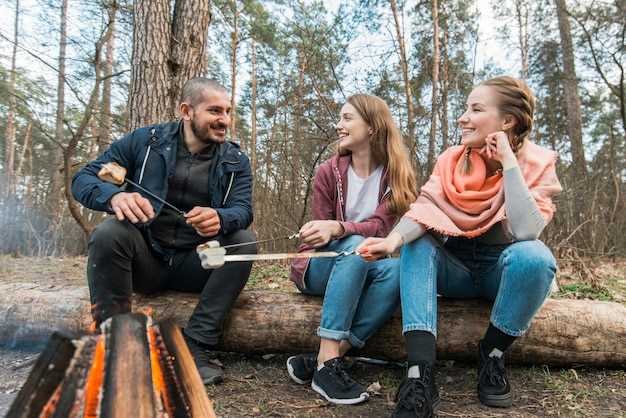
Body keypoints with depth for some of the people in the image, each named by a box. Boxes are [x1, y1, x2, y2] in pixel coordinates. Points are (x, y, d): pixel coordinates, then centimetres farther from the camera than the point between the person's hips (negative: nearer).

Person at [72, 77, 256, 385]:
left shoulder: (235, 161, 3)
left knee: (244, 242, -23)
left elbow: (243, 210, -11)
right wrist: (115, 195, -31)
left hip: (197, 265, 2)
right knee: (109, 232, -29)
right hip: (145, 258, -1)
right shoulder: (144, 141, -1)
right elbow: (83, 179, -5)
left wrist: (220, 218, -37)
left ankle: (195, 347, -23)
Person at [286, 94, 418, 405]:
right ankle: (327, 362, -34)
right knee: (355, 246, -35)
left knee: (396, 269, -33)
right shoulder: (328, 172, -2)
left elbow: (380, 227, -19)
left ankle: (322, 360, -31)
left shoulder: (396, 175, -3)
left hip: (364, 269, 1)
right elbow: (322, 235, -3)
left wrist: (337, 228, -36)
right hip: (322, 267, -1)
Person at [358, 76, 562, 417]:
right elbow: (424, 209, -21)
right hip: (455, 268, 2)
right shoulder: (451, 160, -6)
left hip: (503, 270, -2)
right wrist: (395, 238, -41)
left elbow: (525, 231, -29)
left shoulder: (536, 165, -12)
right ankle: (420, 374, -34)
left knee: (534, 256, -34)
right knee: (417, 245, -26)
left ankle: (492, 354, -10)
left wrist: (508, 163, -27)